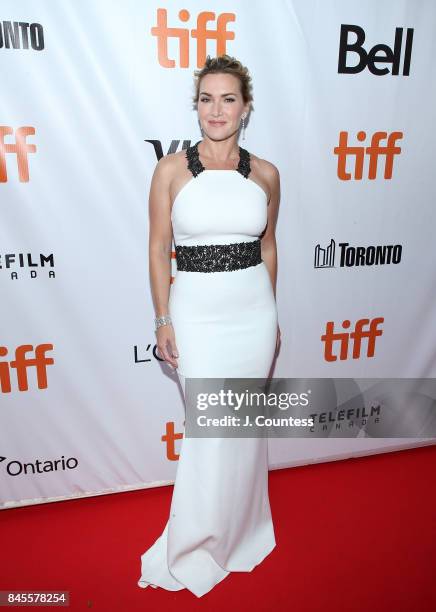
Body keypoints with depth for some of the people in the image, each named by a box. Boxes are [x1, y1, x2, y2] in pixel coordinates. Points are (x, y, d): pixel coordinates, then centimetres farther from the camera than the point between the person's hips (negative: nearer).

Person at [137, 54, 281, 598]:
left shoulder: (265, 174, 3)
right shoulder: (171, 169, -3)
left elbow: (268, 246, 11)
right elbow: (159, 250, -1)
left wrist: (271, 316, 14)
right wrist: (163, 320, -4)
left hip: (253, 311, 3)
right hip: (196, 311, -2)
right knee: (209, 428, 6)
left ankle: (234, 527, 42)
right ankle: (196, 545, 34)